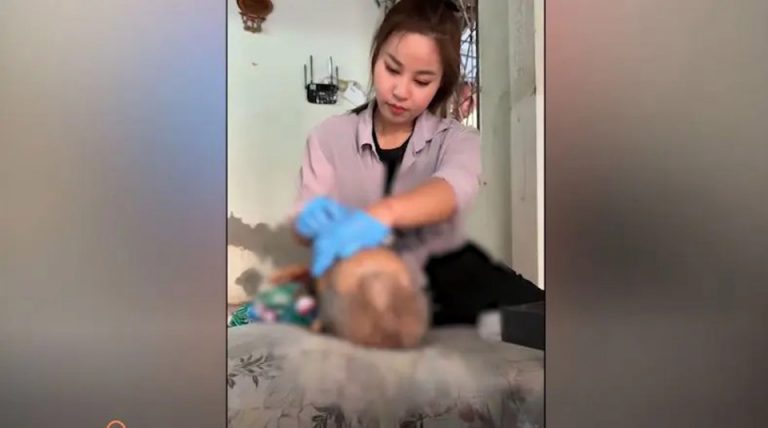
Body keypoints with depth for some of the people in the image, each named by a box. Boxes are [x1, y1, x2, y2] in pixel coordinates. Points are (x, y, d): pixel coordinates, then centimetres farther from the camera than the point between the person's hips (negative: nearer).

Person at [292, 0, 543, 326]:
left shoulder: (456, 139, 2)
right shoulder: (329, 136, 6)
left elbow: (453, 191, -22)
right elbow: (303, 224, -1)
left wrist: (381, 214, -43)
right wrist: (317, 220, -27)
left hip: (443, 279, -3)